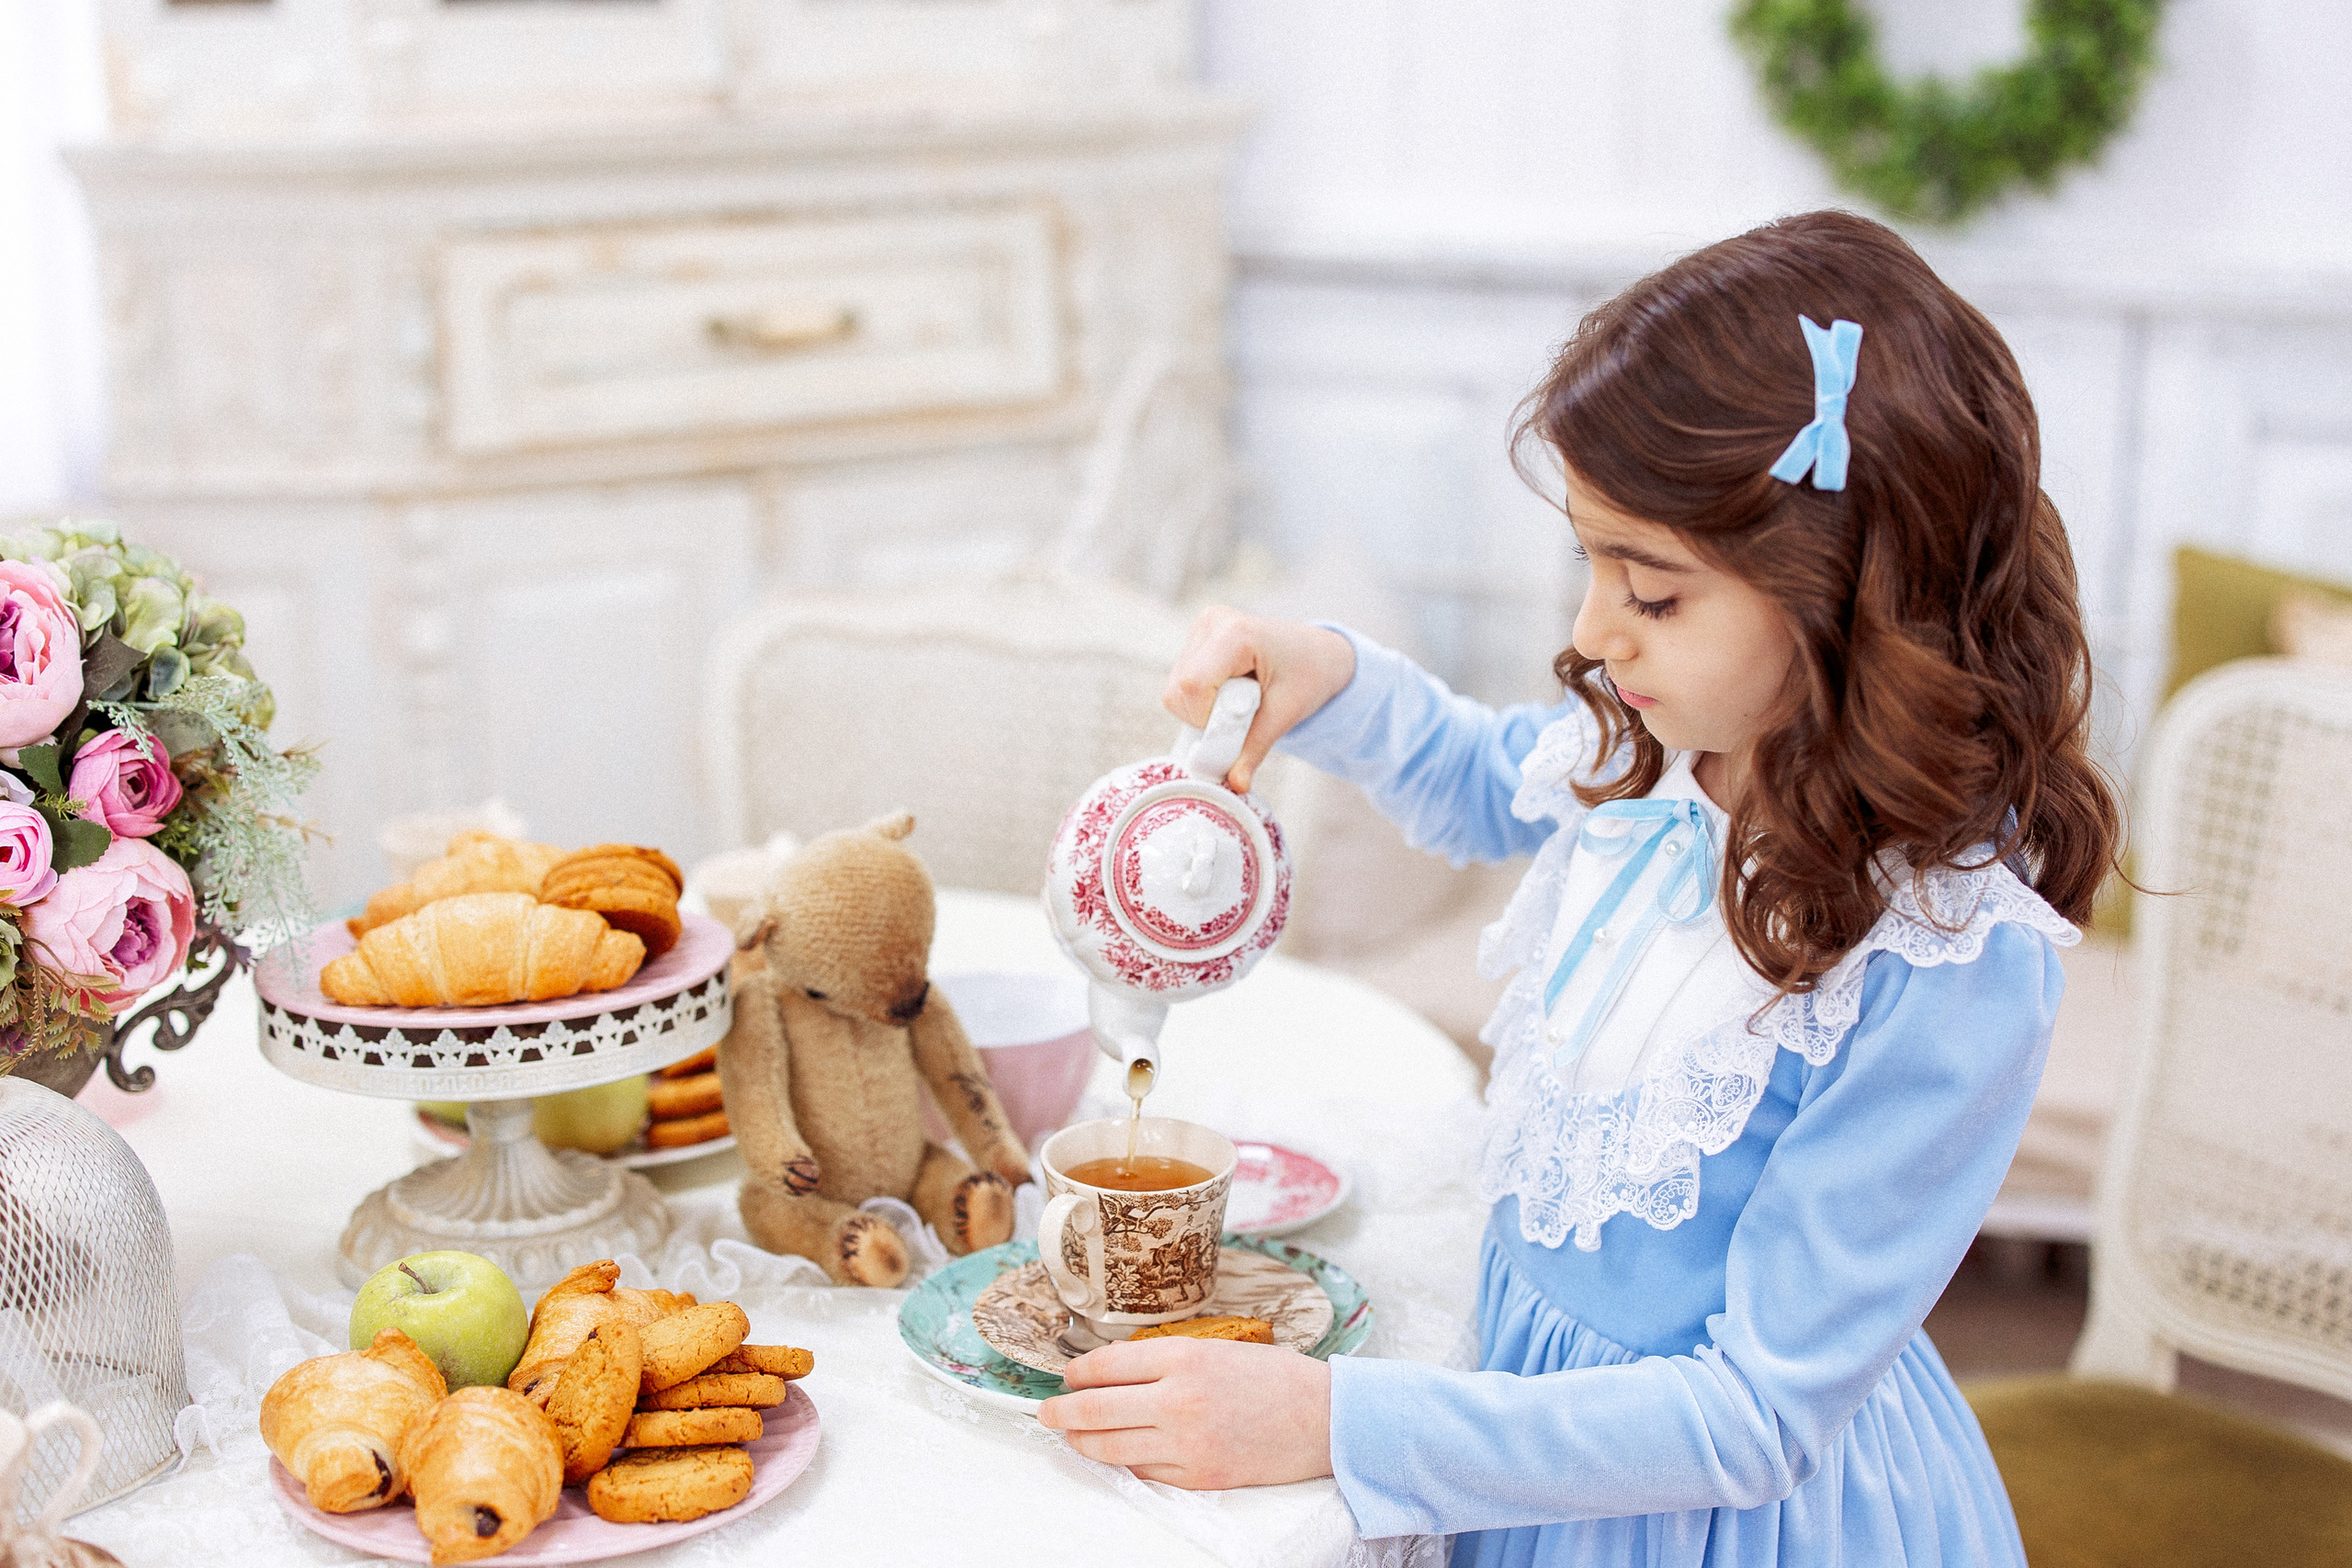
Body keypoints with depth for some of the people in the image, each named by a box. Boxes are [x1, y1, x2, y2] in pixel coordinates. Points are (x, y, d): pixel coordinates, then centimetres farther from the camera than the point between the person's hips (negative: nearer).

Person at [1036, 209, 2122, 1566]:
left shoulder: (1951, 961, -31)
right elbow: (1479, 782, 13)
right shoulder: (1650, 747, -12)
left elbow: (1756, 1414, -27)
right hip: (1547, 1397, 6)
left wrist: (1332, 1424, -30)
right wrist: (1331, 680, -8)